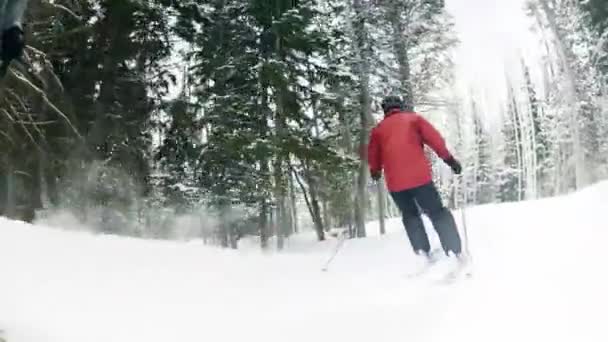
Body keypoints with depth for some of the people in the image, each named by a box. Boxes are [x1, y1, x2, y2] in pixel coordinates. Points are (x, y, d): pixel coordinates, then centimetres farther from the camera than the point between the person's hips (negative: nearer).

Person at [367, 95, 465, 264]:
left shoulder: (378, 129, 16)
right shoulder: (414, 118, 11)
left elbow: (373, 157, 18)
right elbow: (435, 139, 1)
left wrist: (375, 172, 37)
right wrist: (449, 159, 5)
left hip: (395, 182, 2)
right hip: (419, 176, -2)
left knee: (410, 216, 21)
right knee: (438, 213, 7)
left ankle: (422, 252, 10)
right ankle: (455, 251, -4)